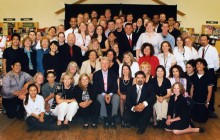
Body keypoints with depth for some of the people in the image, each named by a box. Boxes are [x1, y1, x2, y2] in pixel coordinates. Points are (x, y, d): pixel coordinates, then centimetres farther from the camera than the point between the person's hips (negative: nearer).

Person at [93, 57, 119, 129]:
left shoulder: (113, 74, 8)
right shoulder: (96, 74, 5)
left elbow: (115, 87, 0)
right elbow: (96, 88, -3)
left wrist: (110, 94, -19)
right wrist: (104, 94, -18)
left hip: (111, 94, 1)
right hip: (101, 94, -1)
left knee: (116, 97, -32)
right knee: (100, 98, -36)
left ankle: (113, 120, -27)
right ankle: (106, 120, -27)